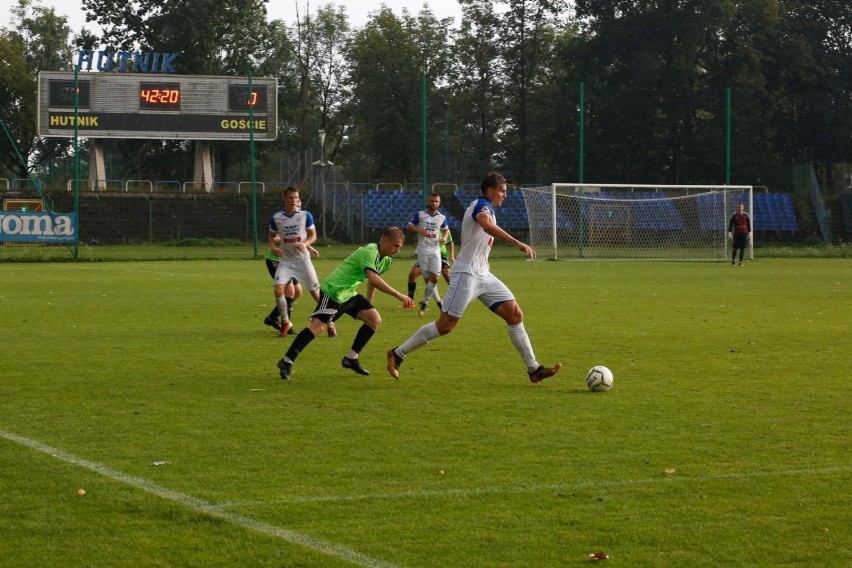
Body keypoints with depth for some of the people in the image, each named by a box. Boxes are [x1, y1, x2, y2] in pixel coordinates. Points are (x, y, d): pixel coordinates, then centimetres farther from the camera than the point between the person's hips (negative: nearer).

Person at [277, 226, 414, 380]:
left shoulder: (385, 260, 8)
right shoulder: (370, 252, -22)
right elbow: (374, 280, -36)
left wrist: (368, 304, 25)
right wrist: (398, 295, -36)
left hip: (349, 294, 10)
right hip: (333, 291, -9)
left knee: (375, 319, 0)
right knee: (317, 326, -20)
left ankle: (351, 358, 8)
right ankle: (287, 362, -15)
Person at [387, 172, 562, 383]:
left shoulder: (482, 206, 19)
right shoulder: (482, 205, -12)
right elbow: (487, 226, -35)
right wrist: (518, 243, -41)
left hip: (482, 275, 10)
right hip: (466, 274, -10)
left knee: (515, 314, 0)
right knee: (446, 325, -9)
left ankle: (534, 369, 0)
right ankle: (398, 354, 3)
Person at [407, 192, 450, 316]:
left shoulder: (442, 217, 6)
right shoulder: (419, 215, -2)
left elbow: (446, 229, 22)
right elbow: (409, 226, 2)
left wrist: (444, 237, 1)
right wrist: (418, 230, -18)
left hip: (435, 250, 2)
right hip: (423, 250, -2)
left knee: (434, 279, -8)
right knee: (428, 279, -4)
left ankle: (424, 302, 6)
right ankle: (438, 301, 10)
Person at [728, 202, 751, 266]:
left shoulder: (746, 215, 7)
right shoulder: (734, 215, 2)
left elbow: (749, 224, 12)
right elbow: (731, 224, 2)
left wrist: (749, 232, 8)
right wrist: (729, 232, -6)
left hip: (744, 233, 1)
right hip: (736, 234, -1)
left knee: (742, 248, -2)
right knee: (735, 248, -1)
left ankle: (740, 262, 3)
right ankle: (733, 260, 15)